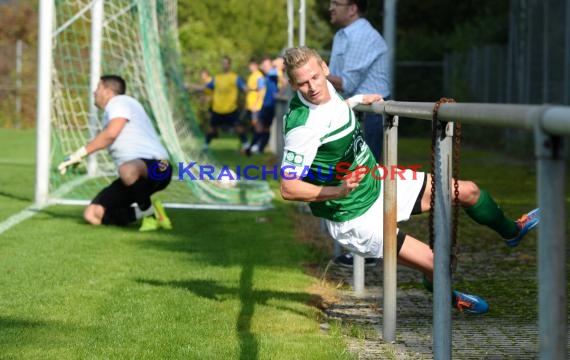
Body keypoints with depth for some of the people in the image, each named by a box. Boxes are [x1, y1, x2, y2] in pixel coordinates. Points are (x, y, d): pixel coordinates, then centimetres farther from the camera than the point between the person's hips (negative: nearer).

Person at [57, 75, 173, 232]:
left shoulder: (119, 101, -5)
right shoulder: (110, 111, 26)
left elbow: (110, 134, -21)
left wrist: (80, 153, -20)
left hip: (156, 167, -9)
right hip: (134, 177, 9)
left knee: (127, 170, -46)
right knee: (92, 214, -6)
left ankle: (149, 211, -21)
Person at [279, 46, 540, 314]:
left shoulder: (326, 89, -7)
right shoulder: (302, 128, -33)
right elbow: (288, 189, -31)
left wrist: (356, 100, 22)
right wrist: (339, 191, -39)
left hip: (377, 184, 9)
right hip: (354, 219, -9)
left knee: (468, 191, 13)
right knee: (432, 263, -11)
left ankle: (511, 231, 45)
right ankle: (448, 298, 28)